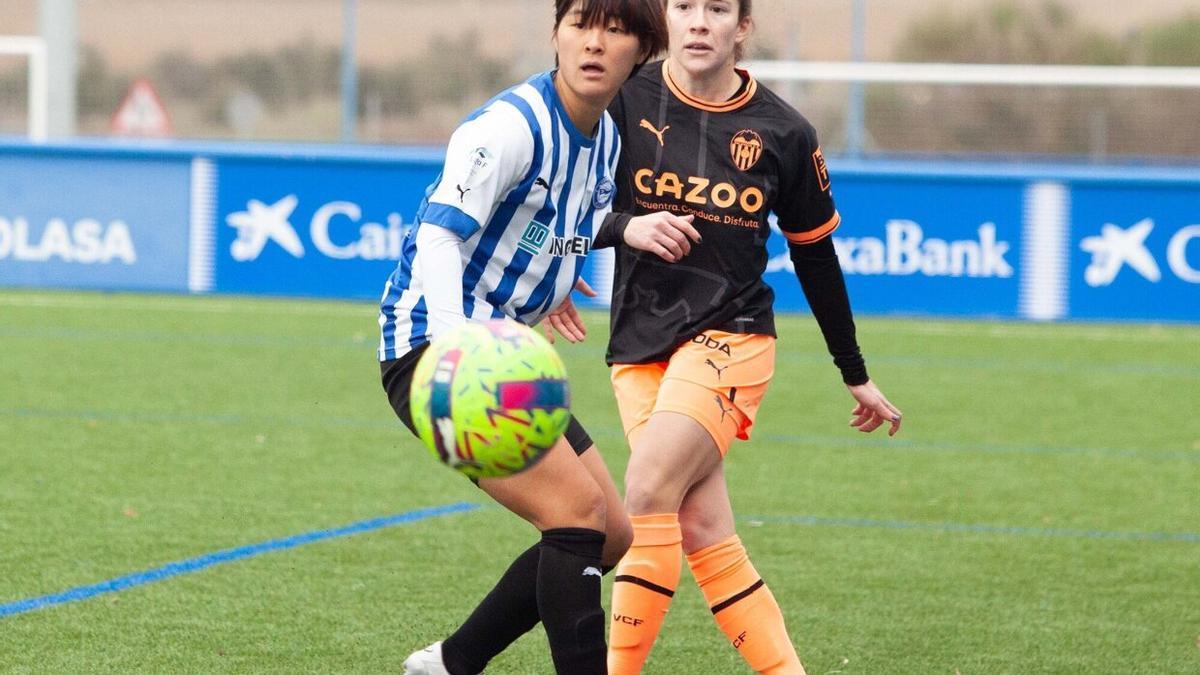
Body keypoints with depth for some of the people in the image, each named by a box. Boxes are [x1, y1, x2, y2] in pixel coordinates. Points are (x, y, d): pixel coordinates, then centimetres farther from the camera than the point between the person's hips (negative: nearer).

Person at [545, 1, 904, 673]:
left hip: (729, 337, -2)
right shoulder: (626, 101, -1)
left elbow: (816, 256, 12)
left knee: (648, 491, -21)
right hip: (640, 346, 2)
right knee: (703, 530, -6)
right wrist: (628, 226, -19)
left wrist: (856, 374, 18)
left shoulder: (783, 133, 1)